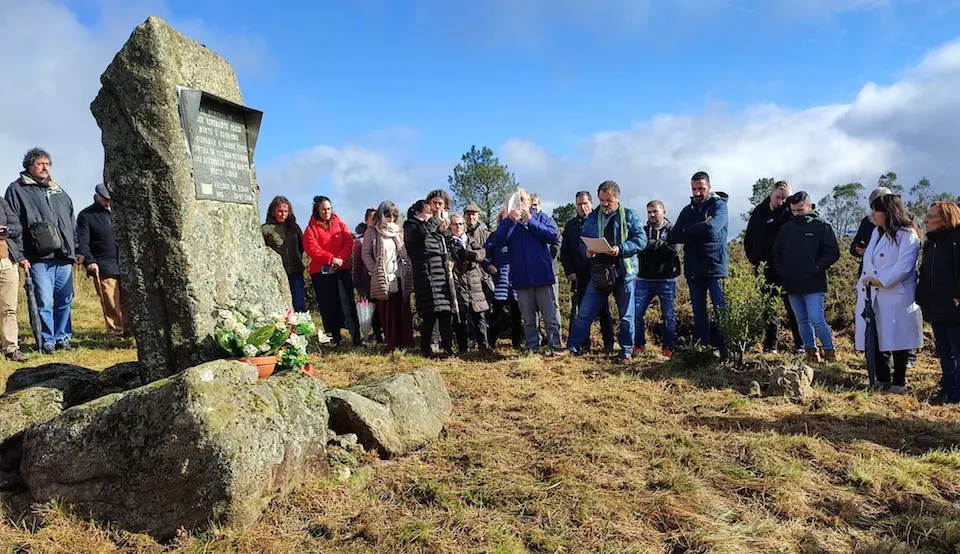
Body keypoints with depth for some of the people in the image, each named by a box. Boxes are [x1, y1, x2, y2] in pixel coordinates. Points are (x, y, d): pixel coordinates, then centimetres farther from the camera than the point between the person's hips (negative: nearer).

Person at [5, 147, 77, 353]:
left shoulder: (58, 190, 20)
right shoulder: (17, 190, 4)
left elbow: (72, 222, 22)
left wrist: (76, 249, 15)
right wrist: (20, 255, -10)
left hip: (64, 258, 5)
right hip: (40, 259, -5)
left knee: (65, 300, 8)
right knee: (44, 302, -4)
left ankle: (62, 338, 18)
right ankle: (47, 341, 7)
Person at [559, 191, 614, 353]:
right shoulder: (571, 225, 12)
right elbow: (564, 252, 11)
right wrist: (569, 271, -1)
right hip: (579, 276, 3)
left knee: (604, 311, 3)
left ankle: (608, 345, 9)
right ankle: (583, 344, 15)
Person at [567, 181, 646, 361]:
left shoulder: (629, 215, 1)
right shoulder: (592, 217, 8)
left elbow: (641, 239, -6)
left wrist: (621, 249, -20)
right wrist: (587, 251, -12)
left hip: (624, 272, -2)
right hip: (599, 272, 2)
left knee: (626, 316, 8)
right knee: (584, 313, 0)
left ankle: (626, 351, 21)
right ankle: (572, 347, 8)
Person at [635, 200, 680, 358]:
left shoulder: (672, 230, 2)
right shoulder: (643, 230, 11)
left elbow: (674, 250, -15)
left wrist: (652, 244, -12)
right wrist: (661, 247, -18)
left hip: (666, 280, -2)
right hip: (644, 279, 2)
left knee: (668, 316, 5)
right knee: (636, 313, -3)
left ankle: (668, 347, 17)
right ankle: (639, 345, 11)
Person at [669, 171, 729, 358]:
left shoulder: (719, 205, 0)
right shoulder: (688, 210, 17)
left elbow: (711, 228, -19)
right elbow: (674, 236, 4)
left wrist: (688, 230, -4)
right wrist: (699, 230, -9)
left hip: (714, 266, -5)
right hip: (693, 268, 6)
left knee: (721, 309, -7)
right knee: (699, 313, 8)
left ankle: (725, 349, -3)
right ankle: (703, 348, 14)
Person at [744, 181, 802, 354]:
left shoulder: (789, 213, -2)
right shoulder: (758, 213, 7)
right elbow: (748, 239, 15)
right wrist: (754, 260, 8)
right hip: (765, 269, 3)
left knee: (792, 307, -1)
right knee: (769, 309, 8)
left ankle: (801, 344, 7)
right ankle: (771, 345, 15)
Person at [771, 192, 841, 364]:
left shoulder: (822, 226, -1)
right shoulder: (786, 228, 12)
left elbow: (833, 252, -4)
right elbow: (776, 253, 19)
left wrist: (816, 268, -12)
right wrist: (781, 271, 6)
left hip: (814, 285, -5)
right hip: (792, 285, 5)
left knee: (816, 319, -11)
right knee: (802, 321, 10)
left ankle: (830, 351, 5)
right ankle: (811, 352, 18)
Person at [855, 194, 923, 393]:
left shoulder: (907, 235, -10)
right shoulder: (876, 233, 15)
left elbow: (903, 267, -20)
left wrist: (879, 281, -21)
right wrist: (863, 285, 11)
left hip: (896, 298, -7)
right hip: (873, 297, 7)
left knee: (896, 340, 4)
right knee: (876, 339, 9)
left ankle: (899, 382, 17)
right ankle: (882, 379, 22)